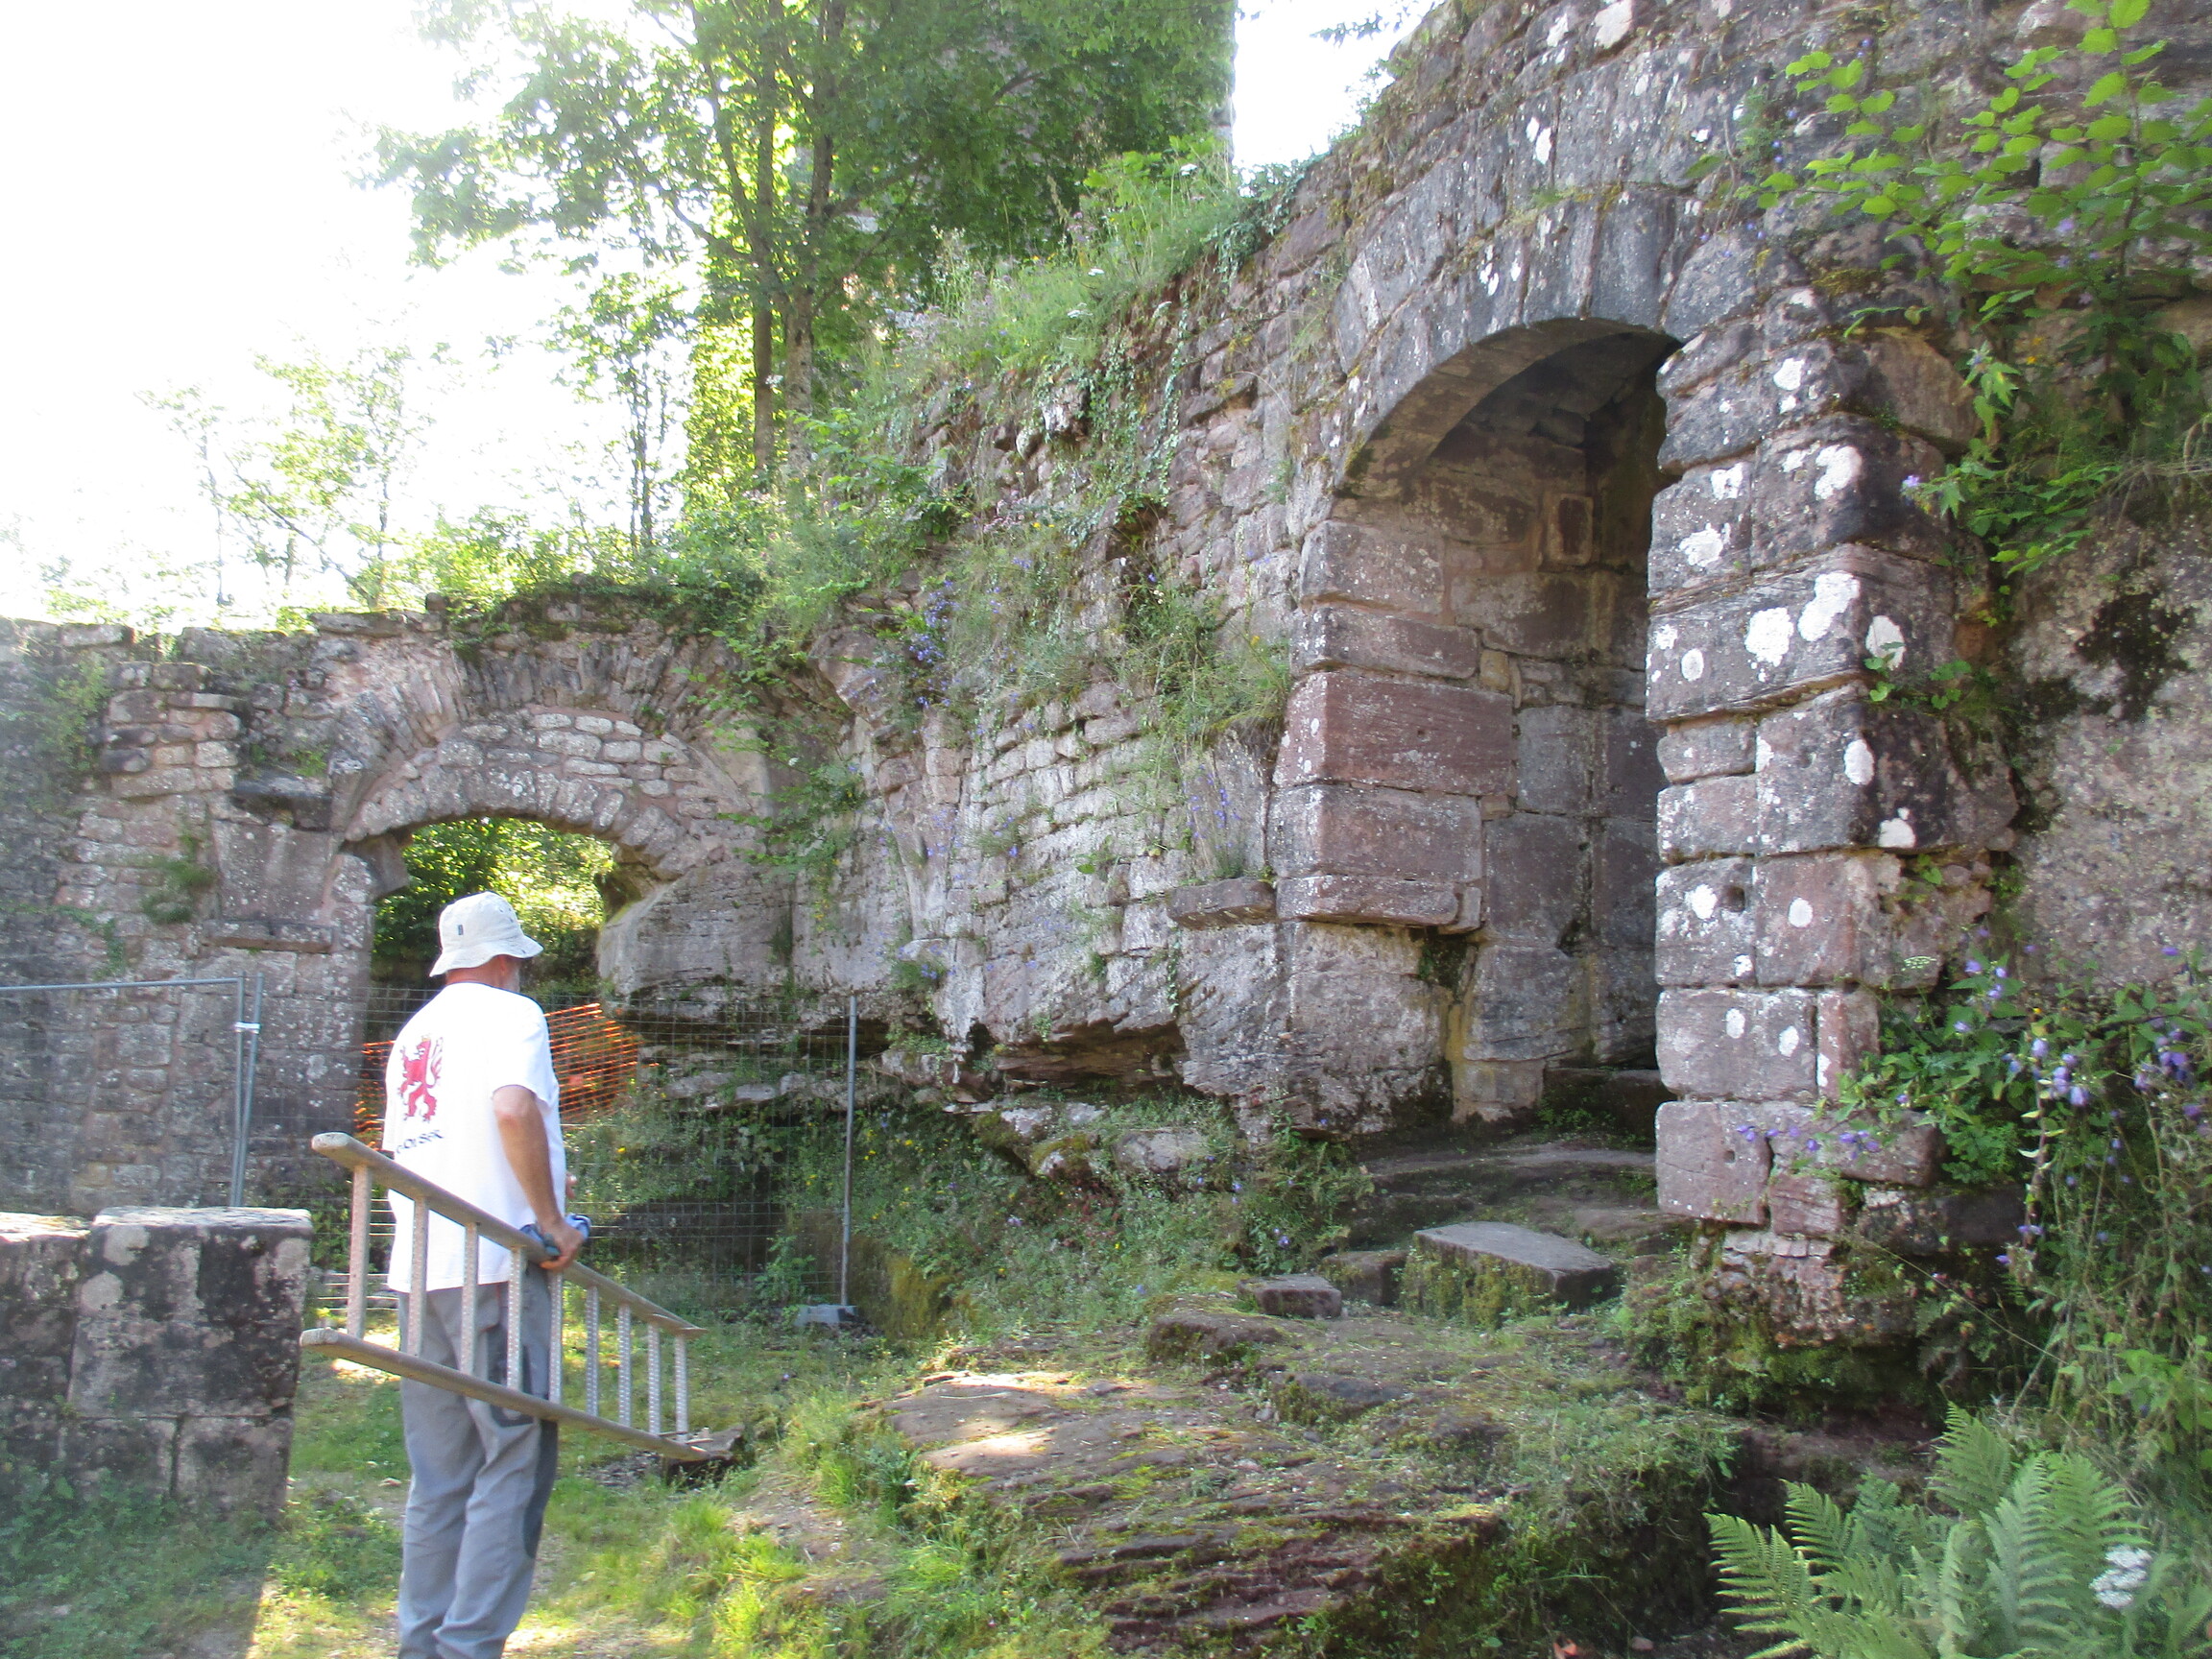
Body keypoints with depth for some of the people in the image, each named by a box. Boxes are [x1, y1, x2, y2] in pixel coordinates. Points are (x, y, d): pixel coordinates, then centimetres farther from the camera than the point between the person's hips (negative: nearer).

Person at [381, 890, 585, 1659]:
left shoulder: (413, 1033, 21)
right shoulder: (509, 1013, -3)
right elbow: (514, 1107, -22)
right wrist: (551, 1219, -15)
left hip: (418, 1272, 8)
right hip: (493, 1267, -8)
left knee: (439, 1477, 13)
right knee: (516, 1461, -3)